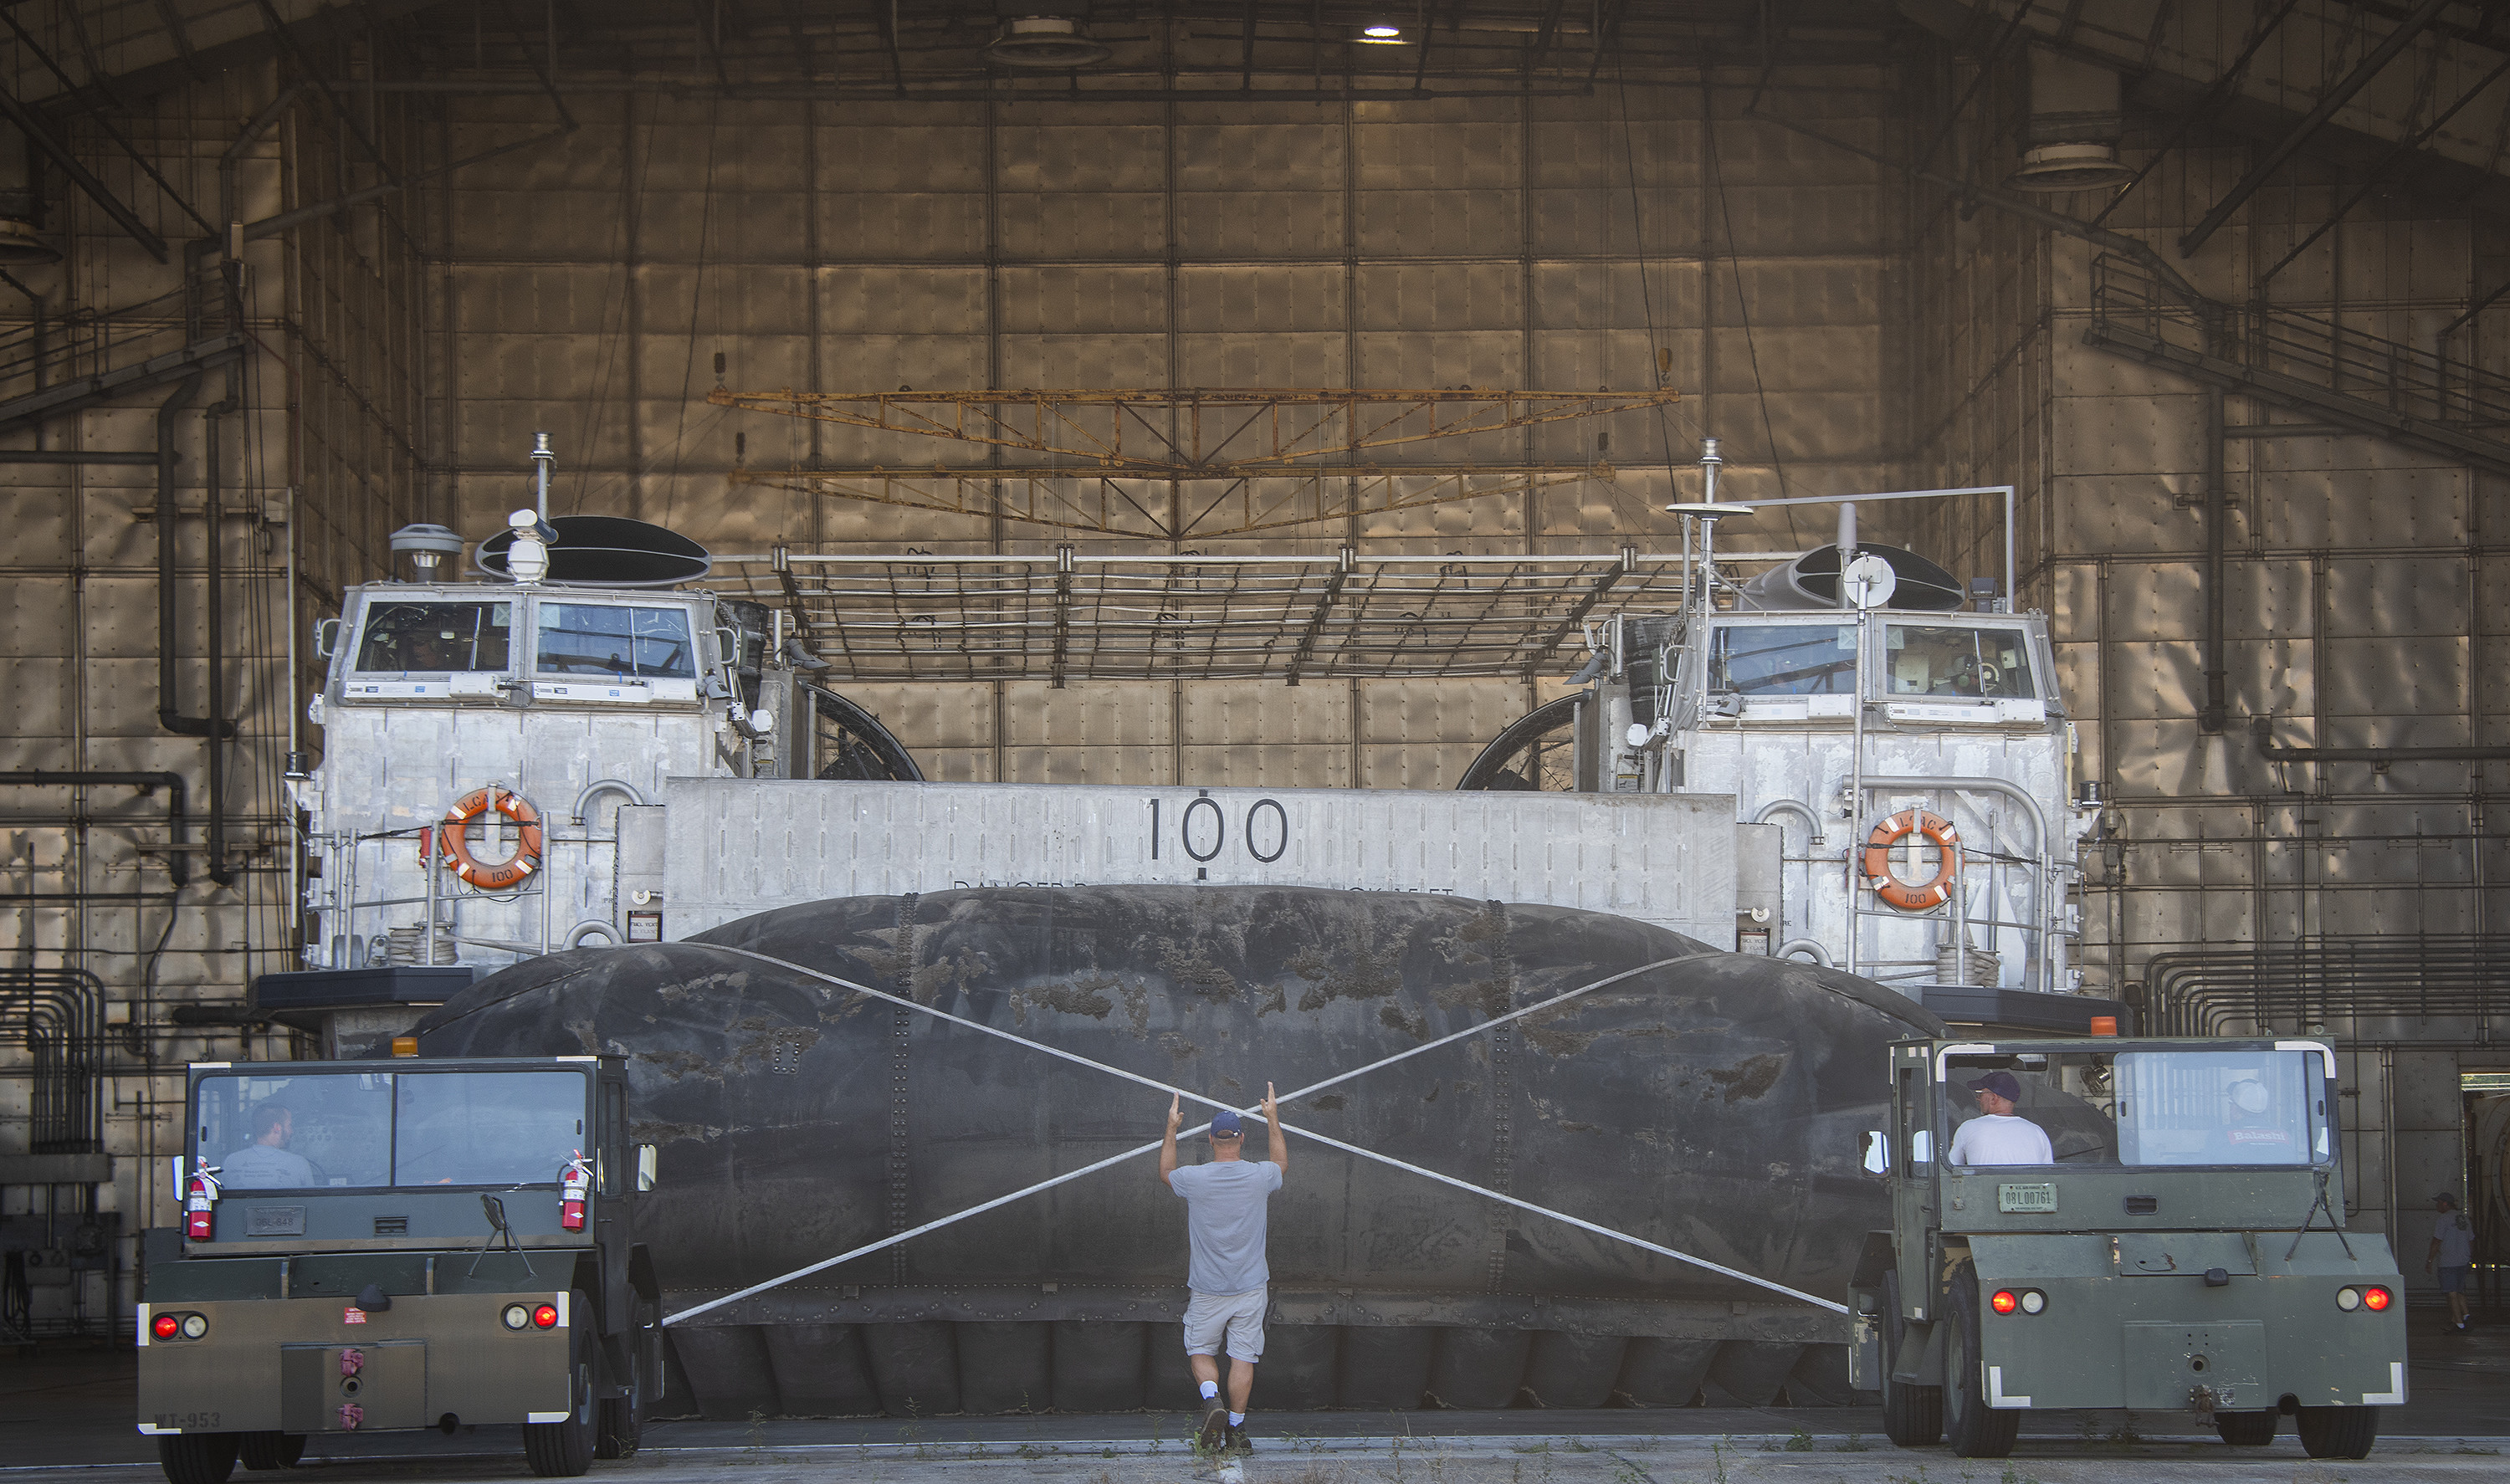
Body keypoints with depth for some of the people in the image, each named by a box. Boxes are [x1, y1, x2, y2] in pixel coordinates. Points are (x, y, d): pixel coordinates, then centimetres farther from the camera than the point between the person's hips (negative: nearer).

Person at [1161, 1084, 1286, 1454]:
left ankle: (1211, 1400, -14)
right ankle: (1236, 1429, 5)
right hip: (1250, 1286, 1)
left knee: (1200, 1351, 12)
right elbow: (1282, 1163, 19)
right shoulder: (1260, 1177, -7)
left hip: (1207, 1289, -1)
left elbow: (1165, 1172, 14)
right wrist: (1273, 1119, 28)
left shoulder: (1194, 1179, -11)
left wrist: (1171, 1128, 22)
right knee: (1243, 1358, 5)